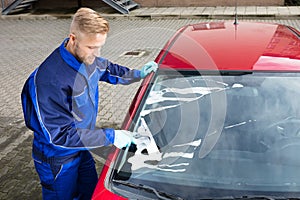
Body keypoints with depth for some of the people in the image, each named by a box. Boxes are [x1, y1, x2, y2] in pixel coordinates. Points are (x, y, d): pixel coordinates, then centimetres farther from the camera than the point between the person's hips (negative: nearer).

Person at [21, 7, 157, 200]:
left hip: (83, 148, 7)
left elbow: (108, 70, 14)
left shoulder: (88, 57, -12)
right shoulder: (49, 79, -36)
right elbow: (59, 135, -31)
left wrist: (138, 74, 1)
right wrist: (110, 136, -31)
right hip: (57, 161, -7)